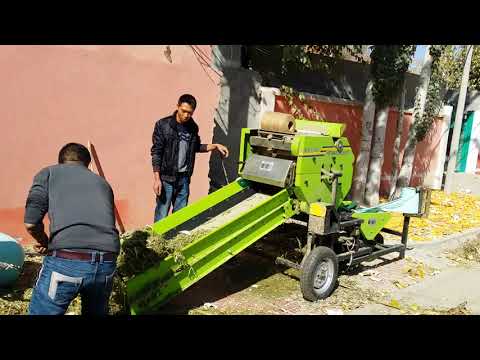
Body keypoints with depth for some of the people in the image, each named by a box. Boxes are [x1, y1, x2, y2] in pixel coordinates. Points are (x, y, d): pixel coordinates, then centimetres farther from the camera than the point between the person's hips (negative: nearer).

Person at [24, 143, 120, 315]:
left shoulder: (49, 173, 15)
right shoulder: (102, 182, 27)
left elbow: (31, 224, 3)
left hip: (65, 261, -4)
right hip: (107, 262, 4)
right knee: (96, 312, 28)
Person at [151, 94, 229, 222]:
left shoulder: (193, 127, 5)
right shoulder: (163, 125, -9)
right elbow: (156, 153, -9)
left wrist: (215, 146, 9)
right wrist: (157, 179, -14)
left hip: (184, 178, 5)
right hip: (166, 178, -5)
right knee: (161, 217, -1)